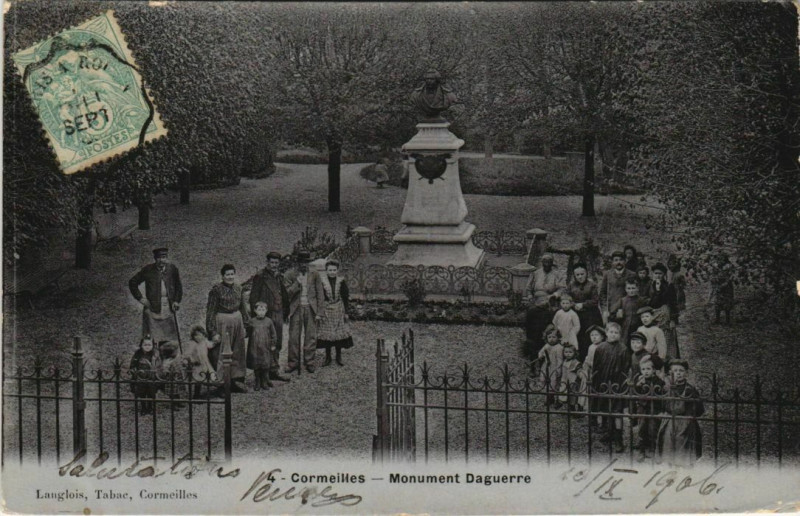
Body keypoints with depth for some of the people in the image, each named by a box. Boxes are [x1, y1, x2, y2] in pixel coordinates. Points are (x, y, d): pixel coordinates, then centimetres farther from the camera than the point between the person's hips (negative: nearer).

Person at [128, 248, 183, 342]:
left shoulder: (172, 269, 5)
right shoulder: (148, 270, -2)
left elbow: (178, 287, 18)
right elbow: (132, 283, 6)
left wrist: (177, 301, 7)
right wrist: (140, 298, 1)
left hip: (168, 307, 2)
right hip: (152, 306, -2)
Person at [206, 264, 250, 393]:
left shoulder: (238, 287, 7)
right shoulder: (216, 289, -11)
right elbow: (210, 311, -10)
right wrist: (213, 332, -14)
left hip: (237, 320, 6)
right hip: (222, 322, -6)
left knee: (238, 353, 13)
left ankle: (237, 380, 25)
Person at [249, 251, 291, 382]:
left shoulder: (279, 276, 15)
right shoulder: (260, 276, -6)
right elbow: (254, 297, -7)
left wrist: (285, 310, 13)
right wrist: (255, 314, -11)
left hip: (278, 314, 7)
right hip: (266, 315, -7)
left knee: (277, 344, 11)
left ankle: (274, 371, 19)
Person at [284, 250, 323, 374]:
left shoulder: (314, 275, 5)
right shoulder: (289, 275, 2)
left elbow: (319, 294, 6)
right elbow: (287, 294, -4)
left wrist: (319, 312, 0)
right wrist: (297, 283, -17)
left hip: (310, 309, 1)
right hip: (296, 309, -1)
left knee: (311, 337, 2)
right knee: (294, 337, -1)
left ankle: (309, 362, 10)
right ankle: (293, 362, 7)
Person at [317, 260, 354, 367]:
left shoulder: (341, 281, 0)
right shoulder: (321, 281, -5)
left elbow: (346, 297, 6)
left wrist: (346, 312, 4)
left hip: (338, 311, 1)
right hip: (326, 311, -1)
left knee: (339, 333, 4)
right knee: (326, 333, 4)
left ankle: (339, 357, 16)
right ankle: (327, 357, 15)